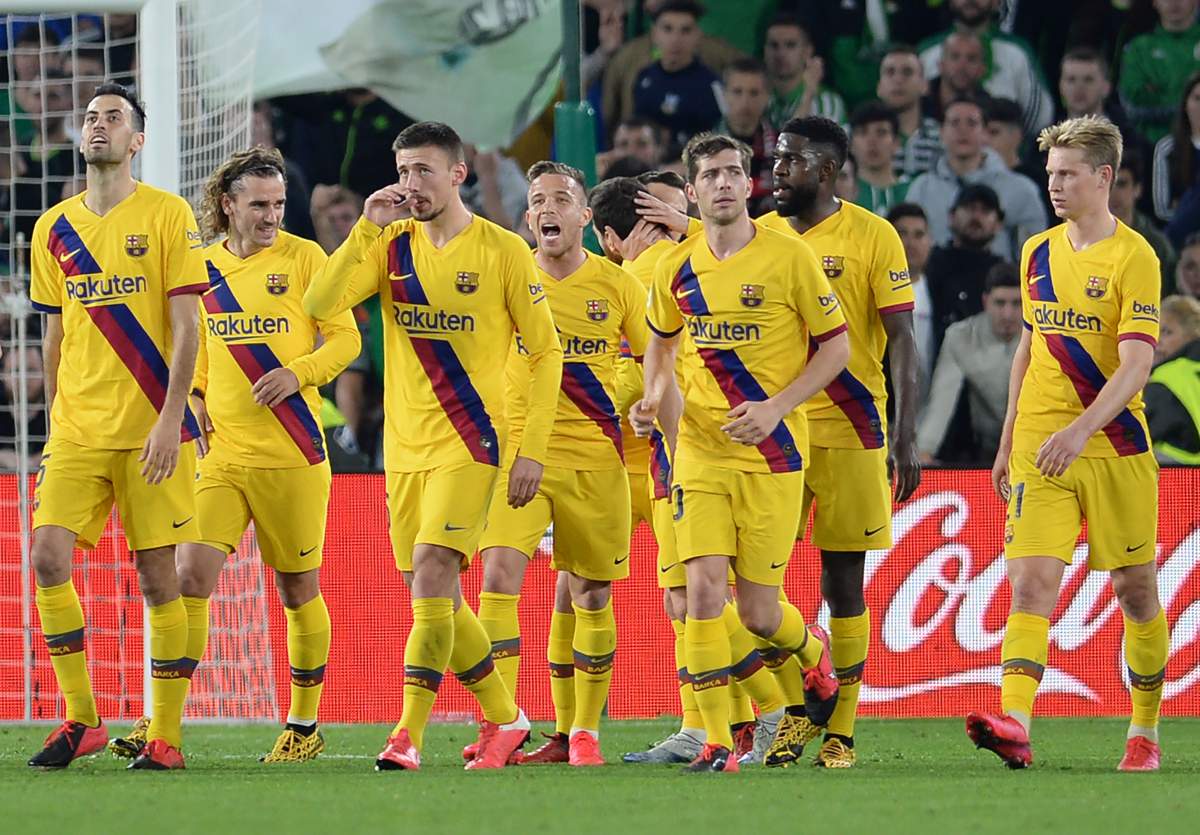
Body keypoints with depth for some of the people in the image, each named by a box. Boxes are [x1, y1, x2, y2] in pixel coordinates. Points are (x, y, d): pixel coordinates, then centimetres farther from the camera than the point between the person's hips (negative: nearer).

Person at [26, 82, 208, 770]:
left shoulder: (167, 215, -2)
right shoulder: (55, 229, 12)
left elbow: (185, 328, -6)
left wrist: (170, 417, -14)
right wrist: (56, 417, 14)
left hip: (151, 428, -4)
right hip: (76, 429, 4)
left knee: (157, 573, -2)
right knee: (48, 555, -10)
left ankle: (166, 734, 4)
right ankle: (81, 718, 0)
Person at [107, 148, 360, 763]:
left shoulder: (302, 257, -1)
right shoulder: (200, 265, 9)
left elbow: (344, 338, 0)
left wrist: (298, 373, -16)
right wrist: (191, 397, 6)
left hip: (292, 455, -3)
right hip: (219, 453, 3)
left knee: (298, 590, 6)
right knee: (190, 573, -10)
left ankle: (304, 725, 19)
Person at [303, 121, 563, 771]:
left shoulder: (502, 251, -4)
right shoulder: (391, 244, 6)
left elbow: (546, 351, -1)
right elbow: (320, 306, -6)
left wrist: (532, 450, -7)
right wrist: (365, 229, -13)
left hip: (471, 439, -5)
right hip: (405, 444, 5)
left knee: (431, 570, -19)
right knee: (433, 595, 7)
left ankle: (408, 735, -20)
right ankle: (504, 718, 23)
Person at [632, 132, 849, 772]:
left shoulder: (789, 258, -7)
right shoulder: (677, 267, 4)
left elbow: (836, 346, -3)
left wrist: (776, 408, -15)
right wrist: (653, 396, 4)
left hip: (773, 453, -3)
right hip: (699, 449, 3)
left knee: (757, 611, 1)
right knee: (704, 588, -12)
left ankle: (811, 651, 37)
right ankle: (717, 744, -6)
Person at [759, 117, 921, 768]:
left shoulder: (873, 237, -3)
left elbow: (901, 340, -4)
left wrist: (905, 436, -12)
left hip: (849, 431, -4)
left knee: (842, 580, 1)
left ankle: (840, 730, 7)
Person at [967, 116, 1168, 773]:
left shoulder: (1133, 257, -9)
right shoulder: (1038, 252, 11)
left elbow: (1135, 365, -16)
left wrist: (1080, 430, -28)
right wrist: (1008, 444, 19)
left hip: (1114, 447, -4)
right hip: (1040, 448, 4)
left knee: (1135, 588, 7)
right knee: (1031, 582, -12)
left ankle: (1145, 732, 21)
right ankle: (1015, 726, -26)